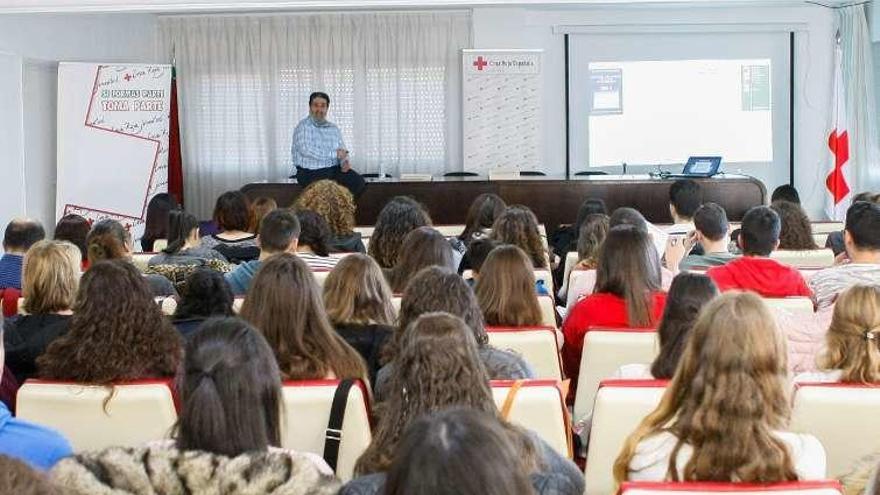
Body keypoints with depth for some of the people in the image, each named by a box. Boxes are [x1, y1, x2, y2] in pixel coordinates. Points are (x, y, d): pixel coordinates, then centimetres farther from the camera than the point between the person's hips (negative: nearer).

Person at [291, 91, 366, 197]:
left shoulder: (333, 128, 17)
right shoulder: (303, 126, -3)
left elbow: (343, 152, 16)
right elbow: (305, 150, -17)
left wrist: (345, 162, -9)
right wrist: (335, 154, -14)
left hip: (335, 169, 5)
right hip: (310, 172, -5)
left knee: (359, 182, -18)